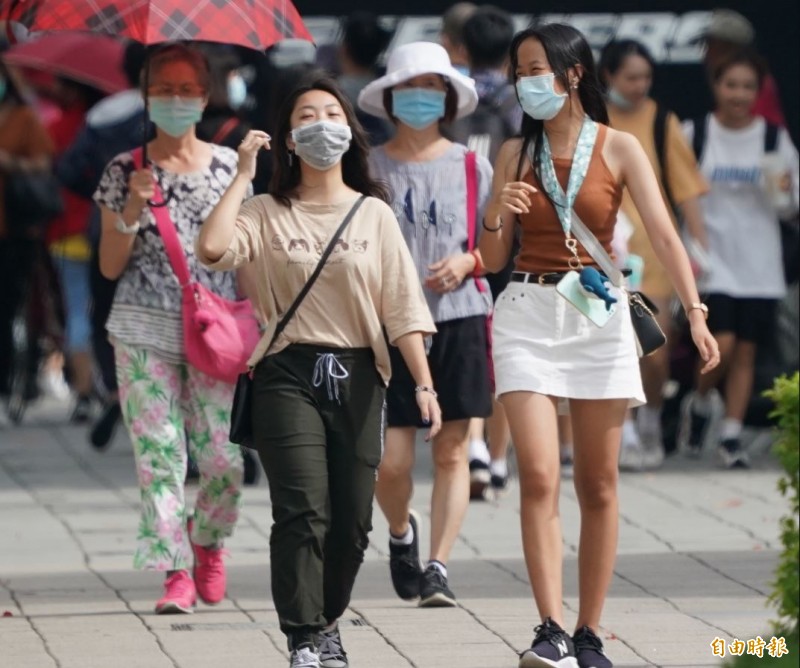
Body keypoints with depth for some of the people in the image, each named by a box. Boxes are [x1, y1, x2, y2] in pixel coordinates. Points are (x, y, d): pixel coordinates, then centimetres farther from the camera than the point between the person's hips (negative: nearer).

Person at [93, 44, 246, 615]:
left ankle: (209, 542, 24)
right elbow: (110, 267, 5)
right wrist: (133, 212, -10)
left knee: (223, 455, -3)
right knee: (159, 453, -6)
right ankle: (176, 572, -3)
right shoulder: (126, 171, 5)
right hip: (145, 331, -1)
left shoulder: (229, 166, 8)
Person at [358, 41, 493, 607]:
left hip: (460, 320, 1)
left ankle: (438, 567, 2)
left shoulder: (472, 167, 6)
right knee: (390, 461, -4)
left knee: (452, 451, -3)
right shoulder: (368, 170, 3)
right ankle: (401, 531, 27)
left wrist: (467, 261, -7)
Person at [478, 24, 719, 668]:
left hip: (599, 317, -1)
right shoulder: (516, 153, 7)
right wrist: (498, 215, -13)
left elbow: (663, 233, -9)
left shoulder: (620, 149, 1)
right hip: (528, 313, 1)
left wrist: (694, 310, -23)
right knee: (539, 478, -13)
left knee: (598, 488, 3)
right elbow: (493, 259, 9)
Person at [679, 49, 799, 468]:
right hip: (711, 260, -2)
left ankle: (731, 436, 12)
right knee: (721, 344, -13)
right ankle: (701, 403, 16)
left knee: (745, 351, 3)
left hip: (758, 262, 2)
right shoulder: (694, 134, 0)